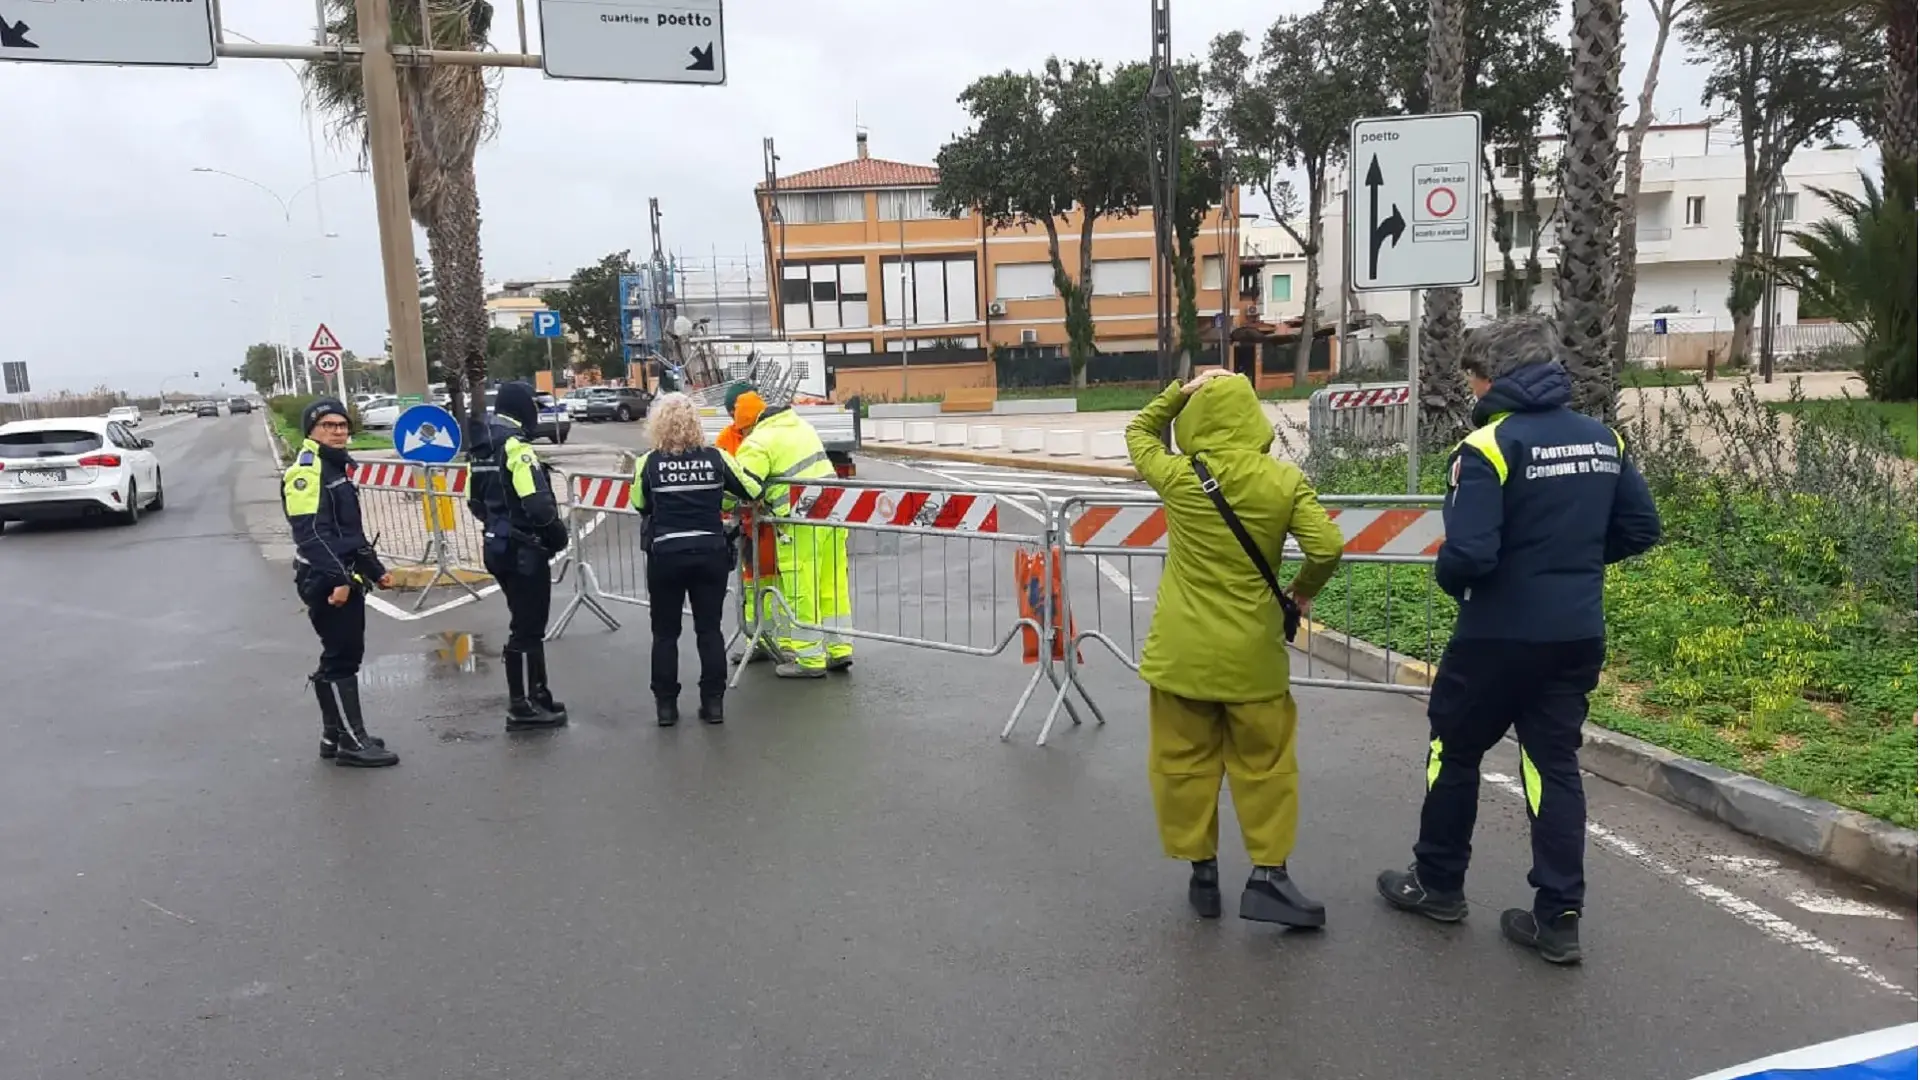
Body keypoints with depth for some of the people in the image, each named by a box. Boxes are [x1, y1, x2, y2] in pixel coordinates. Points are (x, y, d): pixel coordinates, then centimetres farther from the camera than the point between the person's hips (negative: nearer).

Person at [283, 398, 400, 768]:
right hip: (326, 581, -10)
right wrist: (337, 579, -28)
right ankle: (352, 742, -2)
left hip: (346, 578, 10)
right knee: (341, 657, -7)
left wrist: (374, 570, 22)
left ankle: (335, 736, 22)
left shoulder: (338, 467, 18)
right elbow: (312, 533, -22)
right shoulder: (306, 470, -12)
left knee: (343, 656, 13)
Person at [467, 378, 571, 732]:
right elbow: (538, 504, -24)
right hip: (524, 551, -9)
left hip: (498, 547, 9)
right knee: (527, 628, -1)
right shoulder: (516, 447, -18)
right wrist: (559, 533, -9)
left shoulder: (482, 448, 11)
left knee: (528, 623, 19)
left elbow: (475, 502, 18)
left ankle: (537, 694, 28)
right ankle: (522, 707, 6)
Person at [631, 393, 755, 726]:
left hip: (666, 556, -1)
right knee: (710, 629, 10)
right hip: (710, 554, 1)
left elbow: (641, 505, 6)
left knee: (665, 633, 11)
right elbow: (750, 490, 7)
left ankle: (666, 705, 14)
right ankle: (713, 702, 13)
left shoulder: (648, 463, -6)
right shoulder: (716, 458, -4)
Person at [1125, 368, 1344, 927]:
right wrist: (1302, 591, 5)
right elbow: (1327, 547, -13)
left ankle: (1201, 871, 22)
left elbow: (1138, 433, 13)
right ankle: (1268, 874, 16)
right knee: (1264, 763, 14)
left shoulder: (1178, 476, -6)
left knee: (1184, 761, 13)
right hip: (1252, 652, 0)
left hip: (1181, 650, 0)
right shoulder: (1285, 481, -8)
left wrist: (1180, 392, 6)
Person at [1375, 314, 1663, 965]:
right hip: (1578, 635, 6)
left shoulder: (1489, 446, -17)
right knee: (1554, 762, 12)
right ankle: (1559, 918, 13)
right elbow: (1642, 530, 11)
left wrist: (1448, 578, -2)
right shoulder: (1603, 438, 6)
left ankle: (1438, 884, 27)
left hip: (1500, 635, -6)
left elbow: (1469, 553, -24)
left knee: (1454, 749, 13)